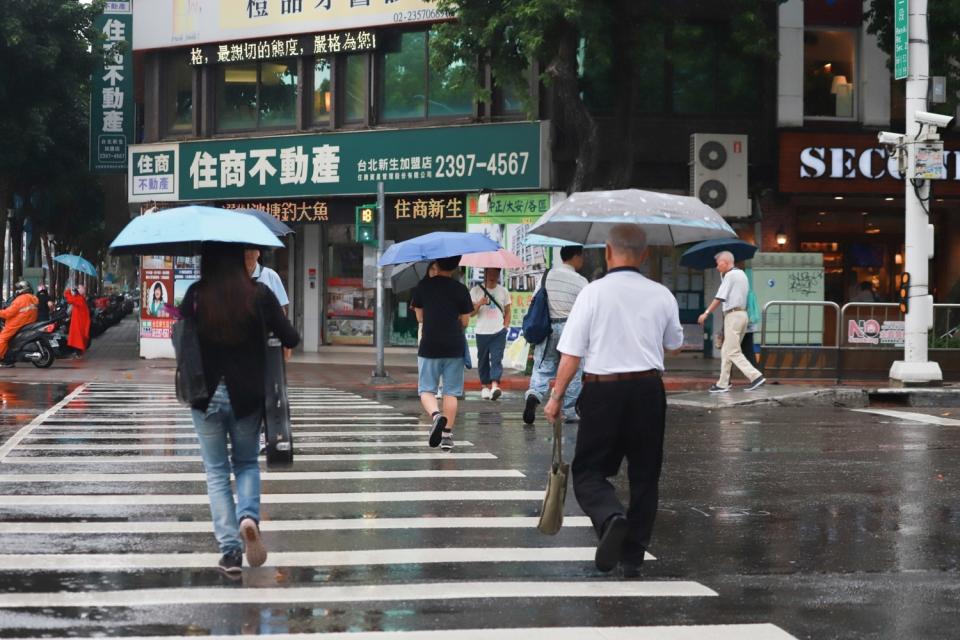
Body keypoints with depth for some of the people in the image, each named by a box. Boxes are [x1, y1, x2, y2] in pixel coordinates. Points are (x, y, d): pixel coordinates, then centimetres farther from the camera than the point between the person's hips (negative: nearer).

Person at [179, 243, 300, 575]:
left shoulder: (196, 295, -8)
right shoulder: (260, 295, -7)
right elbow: (291, 339, -3)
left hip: (206, 396, -1)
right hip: (247, 397, 1)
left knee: (216, 471, 10)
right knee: (247, 463, 20)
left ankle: (230, 549, 1)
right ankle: (249, 516, -9)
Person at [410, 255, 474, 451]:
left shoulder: (423, 286, 0)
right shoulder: (460, 289, -1)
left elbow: (419, 317, 7)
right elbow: (465, 321, 2)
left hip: (429, 347, 0)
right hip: (454, 347, 1)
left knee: (426, 389, 6)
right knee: (451, 392, 7)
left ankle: (436, 414, -23)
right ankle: (447, 435, 6)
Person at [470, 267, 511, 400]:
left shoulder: (503, 291, 8)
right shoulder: (476, 291, 3)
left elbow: (507, 312, 14)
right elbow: (471, 313, 1)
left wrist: (505, 326, 0)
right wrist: (479, 304, -17)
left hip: (499, 332, -1)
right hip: (482, 332, 1)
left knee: (496, 359, -13)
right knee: (483, 360, 6)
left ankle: (495, 385, -24)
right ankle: (485, 386, 16)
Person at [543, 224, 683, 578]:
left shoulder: (593, 293, -7)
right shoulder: (662, 296, 3)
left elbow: (571, 354, -9)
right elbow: (674, 345, 20)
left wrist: (557, 397, 0)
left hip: (603, 390, -3)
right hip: (648, 389, 3)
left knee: (588, 471, 6)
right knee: (644, 476, 13)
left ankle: (611, 517, -24)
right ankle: (633, 558, 15)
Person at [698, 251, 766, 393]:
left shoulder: (730, 275, -12)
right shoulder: (742, 274, 17)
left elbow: (720, 297, -17)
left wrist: (706, 313, -14)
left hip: (733, 315, -10)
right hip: (743, 314, 10)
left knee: (733, 352, -7)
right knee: (726, 351, 12)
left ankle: (755, 376, -13)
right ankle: (723, 384, 13)